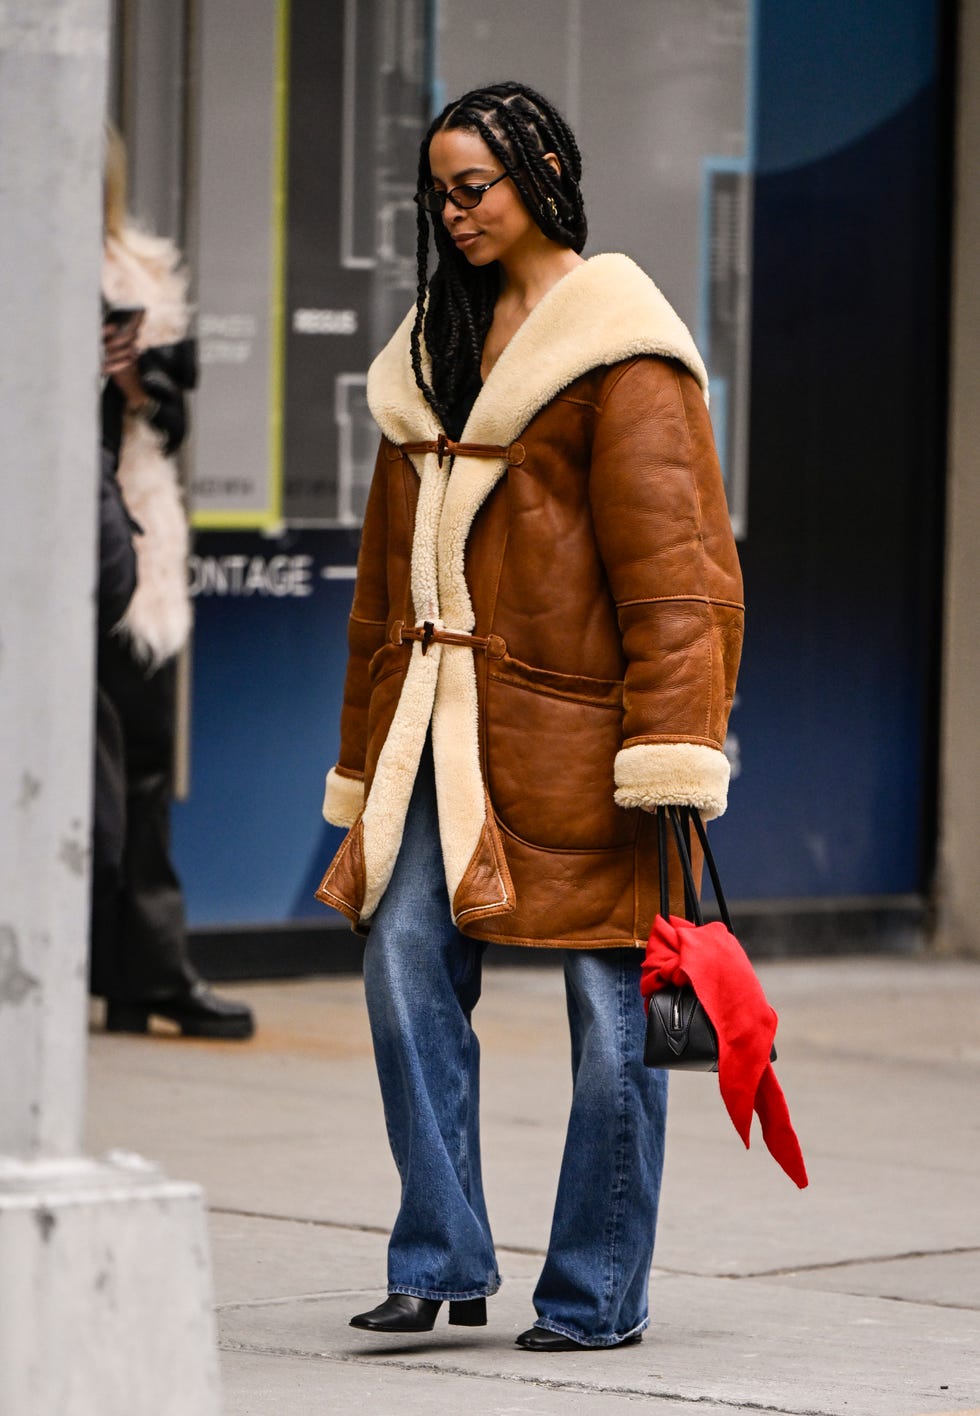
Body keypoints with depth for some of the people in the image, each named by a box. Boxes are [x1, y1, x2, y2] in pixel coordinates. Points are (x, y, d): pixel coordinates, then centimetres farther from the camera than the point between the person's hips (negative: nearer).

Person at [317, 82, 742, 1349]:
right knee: (404, 961, -4)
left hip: (572, 716, -6)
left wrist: (669, 753, -18)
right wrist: (367, 758, 17)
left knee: (610, 1009, -1)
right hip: (447, 720, 7)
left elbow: (665, 559, -11)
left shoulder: (615, 343, -5)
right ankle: (444, 1259, 2)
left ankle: (595, 1294, 7)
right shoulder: (436, 345, 18)